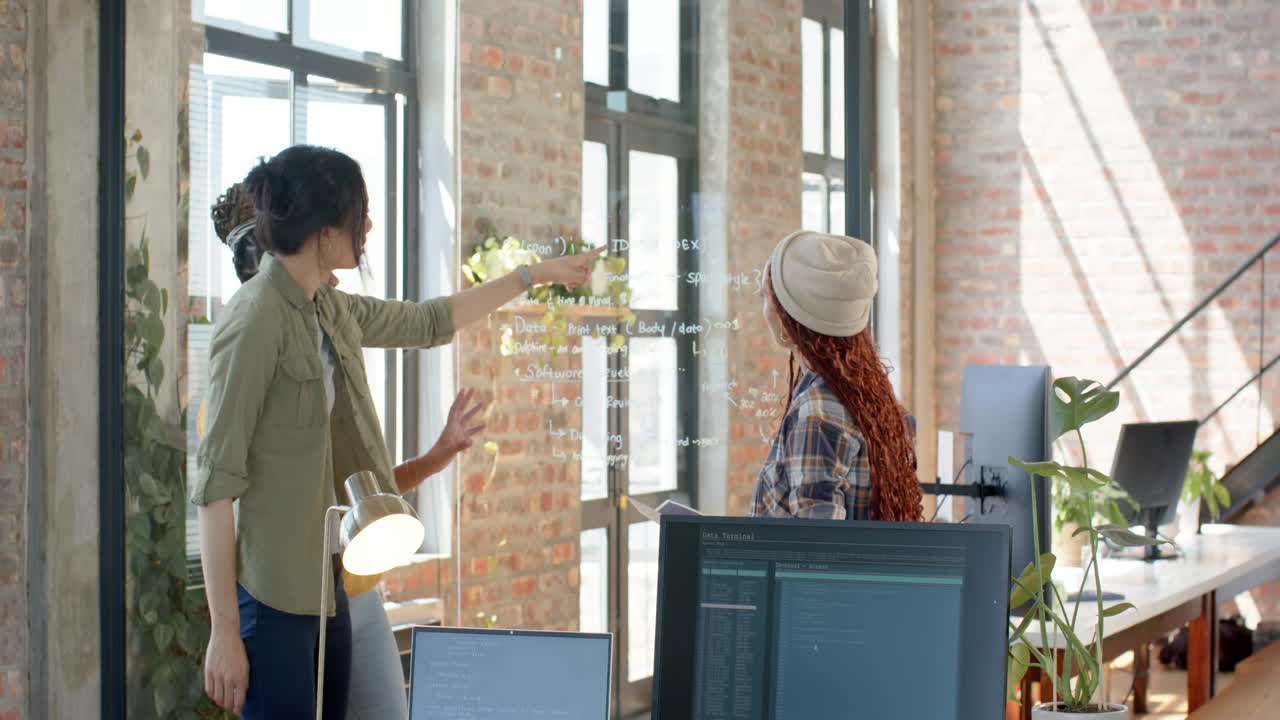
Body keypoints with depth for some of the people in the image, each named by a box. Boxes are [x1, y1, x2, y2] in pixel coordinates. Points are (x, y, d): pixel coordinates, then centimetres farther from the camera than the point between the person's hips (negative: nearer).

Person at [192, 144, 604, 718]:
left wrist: (537, 275, 34)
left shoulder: (330, 311, 9)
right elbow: (216, 481, -18)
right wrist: (224, 632, -19)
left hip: (326, 586, 8)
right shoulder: (255, 321, -16)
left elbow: (428, 322, 28)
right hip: (272, 598, -8)